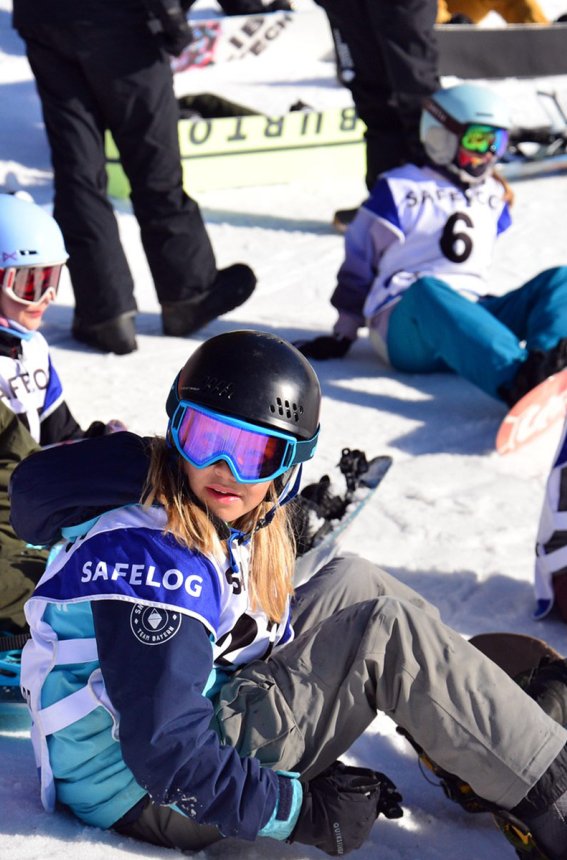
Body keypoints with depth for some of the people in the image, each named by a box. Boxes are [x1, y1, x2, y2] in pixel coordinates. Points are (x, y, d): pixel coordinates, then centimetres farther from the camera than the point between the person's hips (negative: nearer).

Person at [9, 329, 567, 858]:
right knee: (385, 629, -15)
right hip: (149, 796, -10)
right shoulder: (153, 559, -27)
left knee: (354, 585, 9)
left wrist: (320, 774, 6)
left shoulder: (228, 525, 4)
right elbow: (168, 754, -31)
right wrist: (302, 813, -23)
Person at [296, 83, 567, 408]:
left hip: (473, 317, 5)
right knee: (427, 288, -42)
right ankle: (517, 380, -65)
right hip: (405, 325, -5)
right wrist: (343, 335, 8)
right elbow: (360, 261, 7)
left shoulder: (494, 198, 23)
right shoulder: (399, 190, 5)